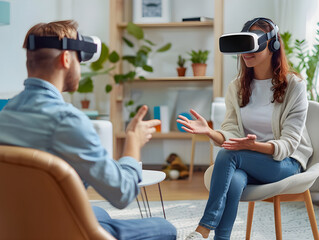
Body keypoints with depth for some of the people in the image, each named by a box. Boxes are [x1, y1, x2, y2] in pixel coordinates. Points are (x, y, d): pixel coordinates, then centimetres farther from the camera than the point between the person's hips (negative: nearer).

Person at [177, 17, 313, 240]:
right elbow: (232, 134, -1)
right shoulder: (237, 87, 6)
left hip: (286, 163, -3)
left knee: (227, 155, -31)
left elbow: (288, 144, -13)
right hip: (248, 162, 3)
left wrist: (254, 145, -33)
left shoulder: (294, 86, -7)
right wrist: (209, 131, -25)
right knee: (233, 180, -35)